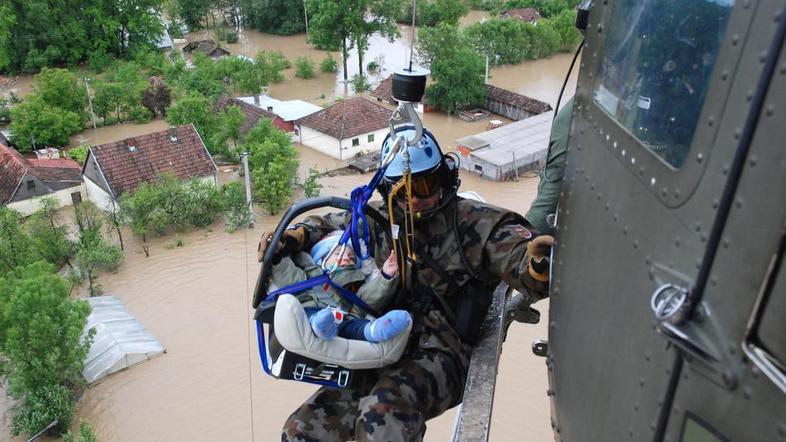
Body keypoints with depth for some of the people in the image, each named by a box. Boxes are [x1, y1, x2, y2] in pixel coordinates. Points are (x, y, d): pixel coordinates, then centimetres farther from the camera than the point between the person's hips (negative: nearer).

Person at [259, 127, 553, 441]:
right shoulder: (382, 221, 8)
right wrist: (295, 236, 1)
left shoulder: (478, 224, -5)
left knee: (383, 410, -36)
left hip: (441, 358, -5)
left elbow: (528, 273, -15)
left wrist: (537, 263, -40)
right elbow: (330, 224, 23)